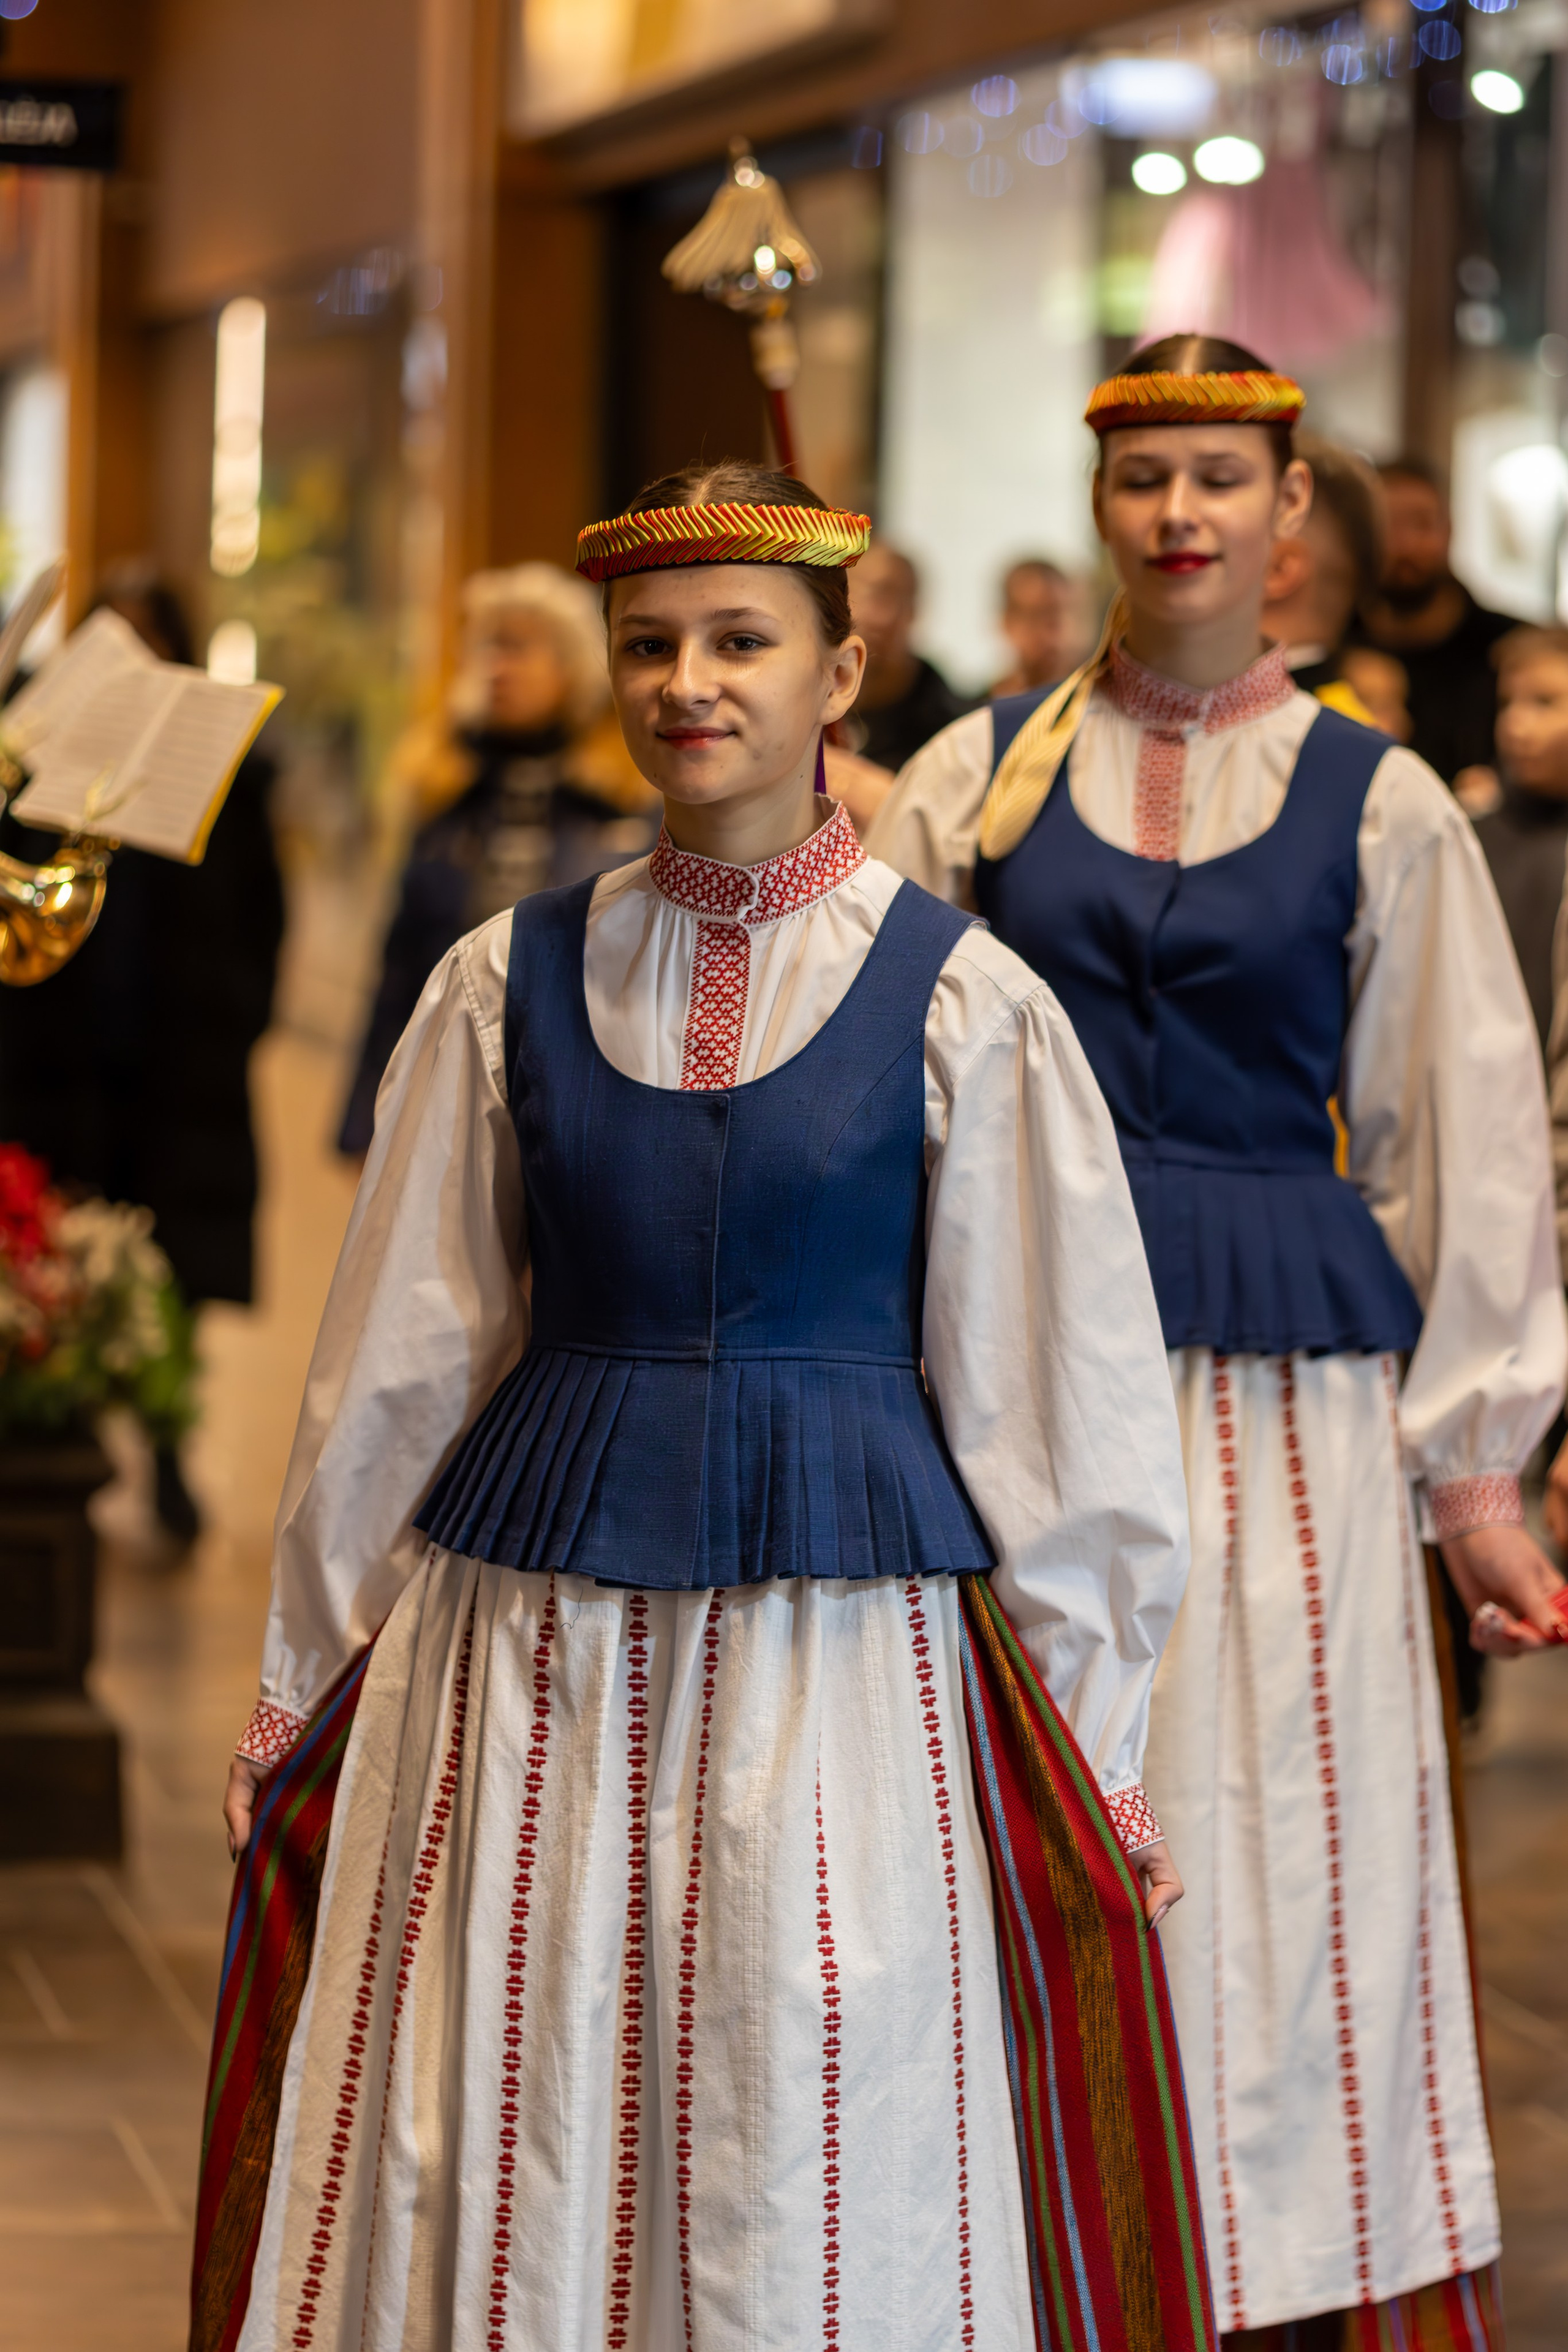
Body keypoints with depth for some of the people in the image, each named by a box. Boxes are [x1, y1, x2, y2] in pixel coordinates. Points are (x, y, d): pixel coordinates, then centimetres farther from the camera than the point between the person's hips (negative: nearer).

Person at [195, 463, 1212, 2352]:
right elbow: (394, 1360, 12)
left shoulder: (961, 1006, -2)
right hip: (531, 1652, 2)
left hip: (843, 1658, -2)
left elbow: (1052, 1396, 2)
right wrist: (301, 1685, 15)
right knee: (499, 2191, 5)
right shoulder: (506, 988, 5)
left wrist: (1085, 1749, 3)